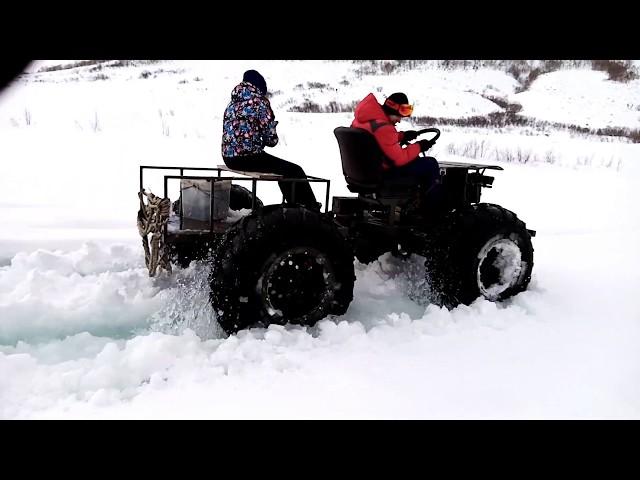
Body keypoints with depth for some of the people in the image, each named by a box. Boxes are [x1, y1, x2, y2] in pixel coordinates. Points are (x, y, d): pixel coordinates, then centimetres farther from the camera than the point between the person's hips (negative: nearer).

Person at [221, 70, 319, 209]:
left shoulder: (233, 102, 13)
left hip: (229, 157, 8)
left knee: (283, 168, 26)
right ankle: (311, 209, 16)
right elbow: (271, 140, -10)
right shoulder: (260, 102, -8)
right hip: (248, 157, -8)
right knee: (294, 171, 5)